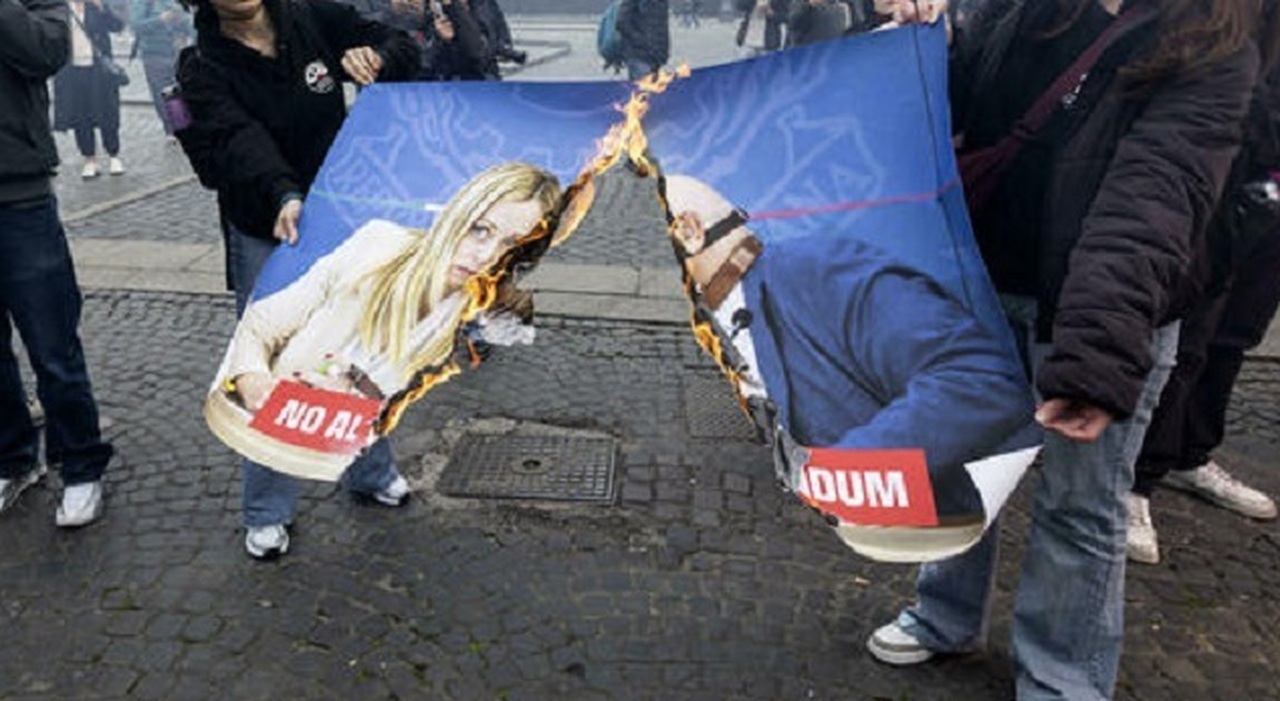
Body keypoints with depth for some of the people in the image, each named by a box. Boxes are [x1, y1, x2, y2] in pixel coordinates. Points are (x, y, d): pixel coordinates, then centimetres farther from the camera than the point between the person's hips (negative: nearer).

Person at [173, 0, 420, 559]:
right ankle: (267, 512, 22)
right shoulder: (203, 67, -12)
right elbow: (239, 141, -29)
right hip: (264, 238, -2)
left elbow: (402, 48, 0)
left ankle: (371, 471, 37)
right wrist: (284, 197, -49)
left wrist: (374, 60, -24)